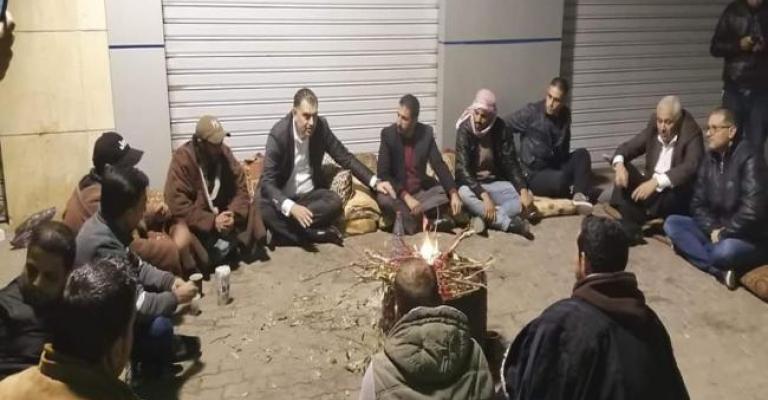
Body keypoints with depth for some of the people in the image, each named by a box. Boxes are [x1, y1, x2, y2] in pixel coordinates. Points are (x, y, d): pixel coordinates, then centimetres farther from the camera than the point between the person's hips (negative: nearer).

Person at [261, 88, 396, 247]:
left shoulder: (321, 127, -7)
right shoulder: (278, 133, -19)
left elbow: (345, 157, 3)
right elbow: (267, 182, -24)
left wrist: (375, 182, -11)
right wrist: (291, 207, -41)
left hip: (309, 194, 3)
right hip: (284, 197, -3)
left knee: (335, 202, -29)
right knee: (264, 210, -35)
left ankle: (284, 231, -20)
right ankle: (318, 234, -21)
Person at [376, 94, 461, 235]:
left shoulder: (426, 133, -5)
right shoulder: (388, 134, -12)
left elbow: (439, 165, -5)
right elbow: (383, 173, -17)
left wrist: (454, 193, -21)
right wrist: (406, 197, -29)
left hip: (421, 192, 3)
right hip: (397, 194, -3)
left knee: (447, 192, -19)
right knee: (383, 199, -34)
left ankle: (406, 216, -22)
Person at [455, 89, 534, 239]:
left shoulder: (500, 128, -7)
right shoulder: (465, 130, -16)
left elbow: (511, 162, -7)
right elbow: (463, 168, -24)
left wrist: (523, 190, -24)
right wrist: (484, 196, -36)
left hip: (495, 183, 4)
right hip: (472, 184, -3)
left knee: (526, 199, -19)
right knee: (464, 193, -37)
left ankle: (484, 218, -33)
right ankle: (511, 223, -37)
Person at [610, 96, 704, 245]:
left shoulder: (692, 134, -17)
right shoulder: (654, 127, -1)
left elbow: (690, 167, -32)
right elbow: (628, 146, 2)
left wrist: (657, 181, -46)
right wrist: (619, 163, -23)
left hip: (677, 195, -5)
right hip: (652, 186, 6)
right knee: (624, 170, -16)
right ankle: (630, 228, -28)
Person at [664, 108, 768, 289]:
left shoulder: (749, 158, -17)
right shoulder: (709, 158, 5)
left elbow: (752, 209, -24)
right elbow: (698, 203, 6)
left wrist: (723, 234, -16)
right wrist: (713, 229, -11)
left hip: (749, 237, -9)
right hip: (715, 229, 9)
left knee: (725, 250, -42)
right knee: (671, 223, -11)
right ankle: (721, 270, -22)